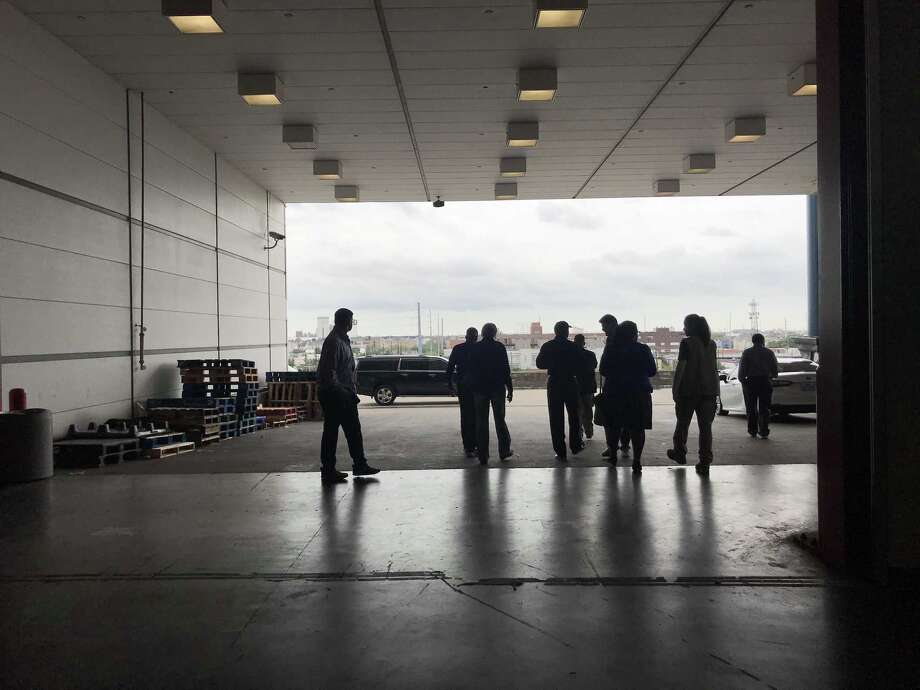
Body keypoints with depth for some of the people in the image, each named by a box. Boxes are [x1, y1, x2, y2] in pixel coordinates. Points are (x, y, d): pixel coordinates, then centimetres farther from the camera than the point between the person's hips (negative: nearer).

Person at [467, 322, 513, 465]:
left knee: (481, 421, 5)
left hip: (479, 389, 1)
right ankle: (504, 451, 18)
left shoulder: (474, 348, 0)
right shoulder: (500, 347, -5)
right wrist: (510, 388, -1)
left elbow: (471, 370, 3)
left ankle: (483, 456, 4)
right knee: (500, 419, 12)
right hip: (497, 388, -1)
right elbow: (506, 369, -6)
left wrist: (472, 388, 10)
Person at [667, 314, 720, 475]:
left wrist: (675, 389, -9)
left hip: (689, 390, -5)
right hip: (709, 389, 5)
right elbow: (714, 368, 13)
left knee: (682, 423, 14)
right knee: (706, 426, 4)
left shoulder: (687, 343, -9)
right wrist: (715, 389, 18)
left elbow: (681, 367, -13)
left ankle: (679, 453, 30)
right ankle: (705, 463, 1)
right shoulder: (711, 344, 8)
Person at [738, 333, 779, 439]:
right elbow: (775, 368, 8)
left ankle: (753, 431, 9)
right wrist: (772, 376, 26)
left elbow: (742, 368, -4)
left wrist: (741, 379, 9)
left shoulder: (747, 353, -1)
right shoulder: (769, 352, 4)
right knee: (764, 408, 4)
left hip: (751, 382, -1)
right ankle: (764, 432, -2)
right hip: (765, 381, 1)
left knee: (751, 408, 8)